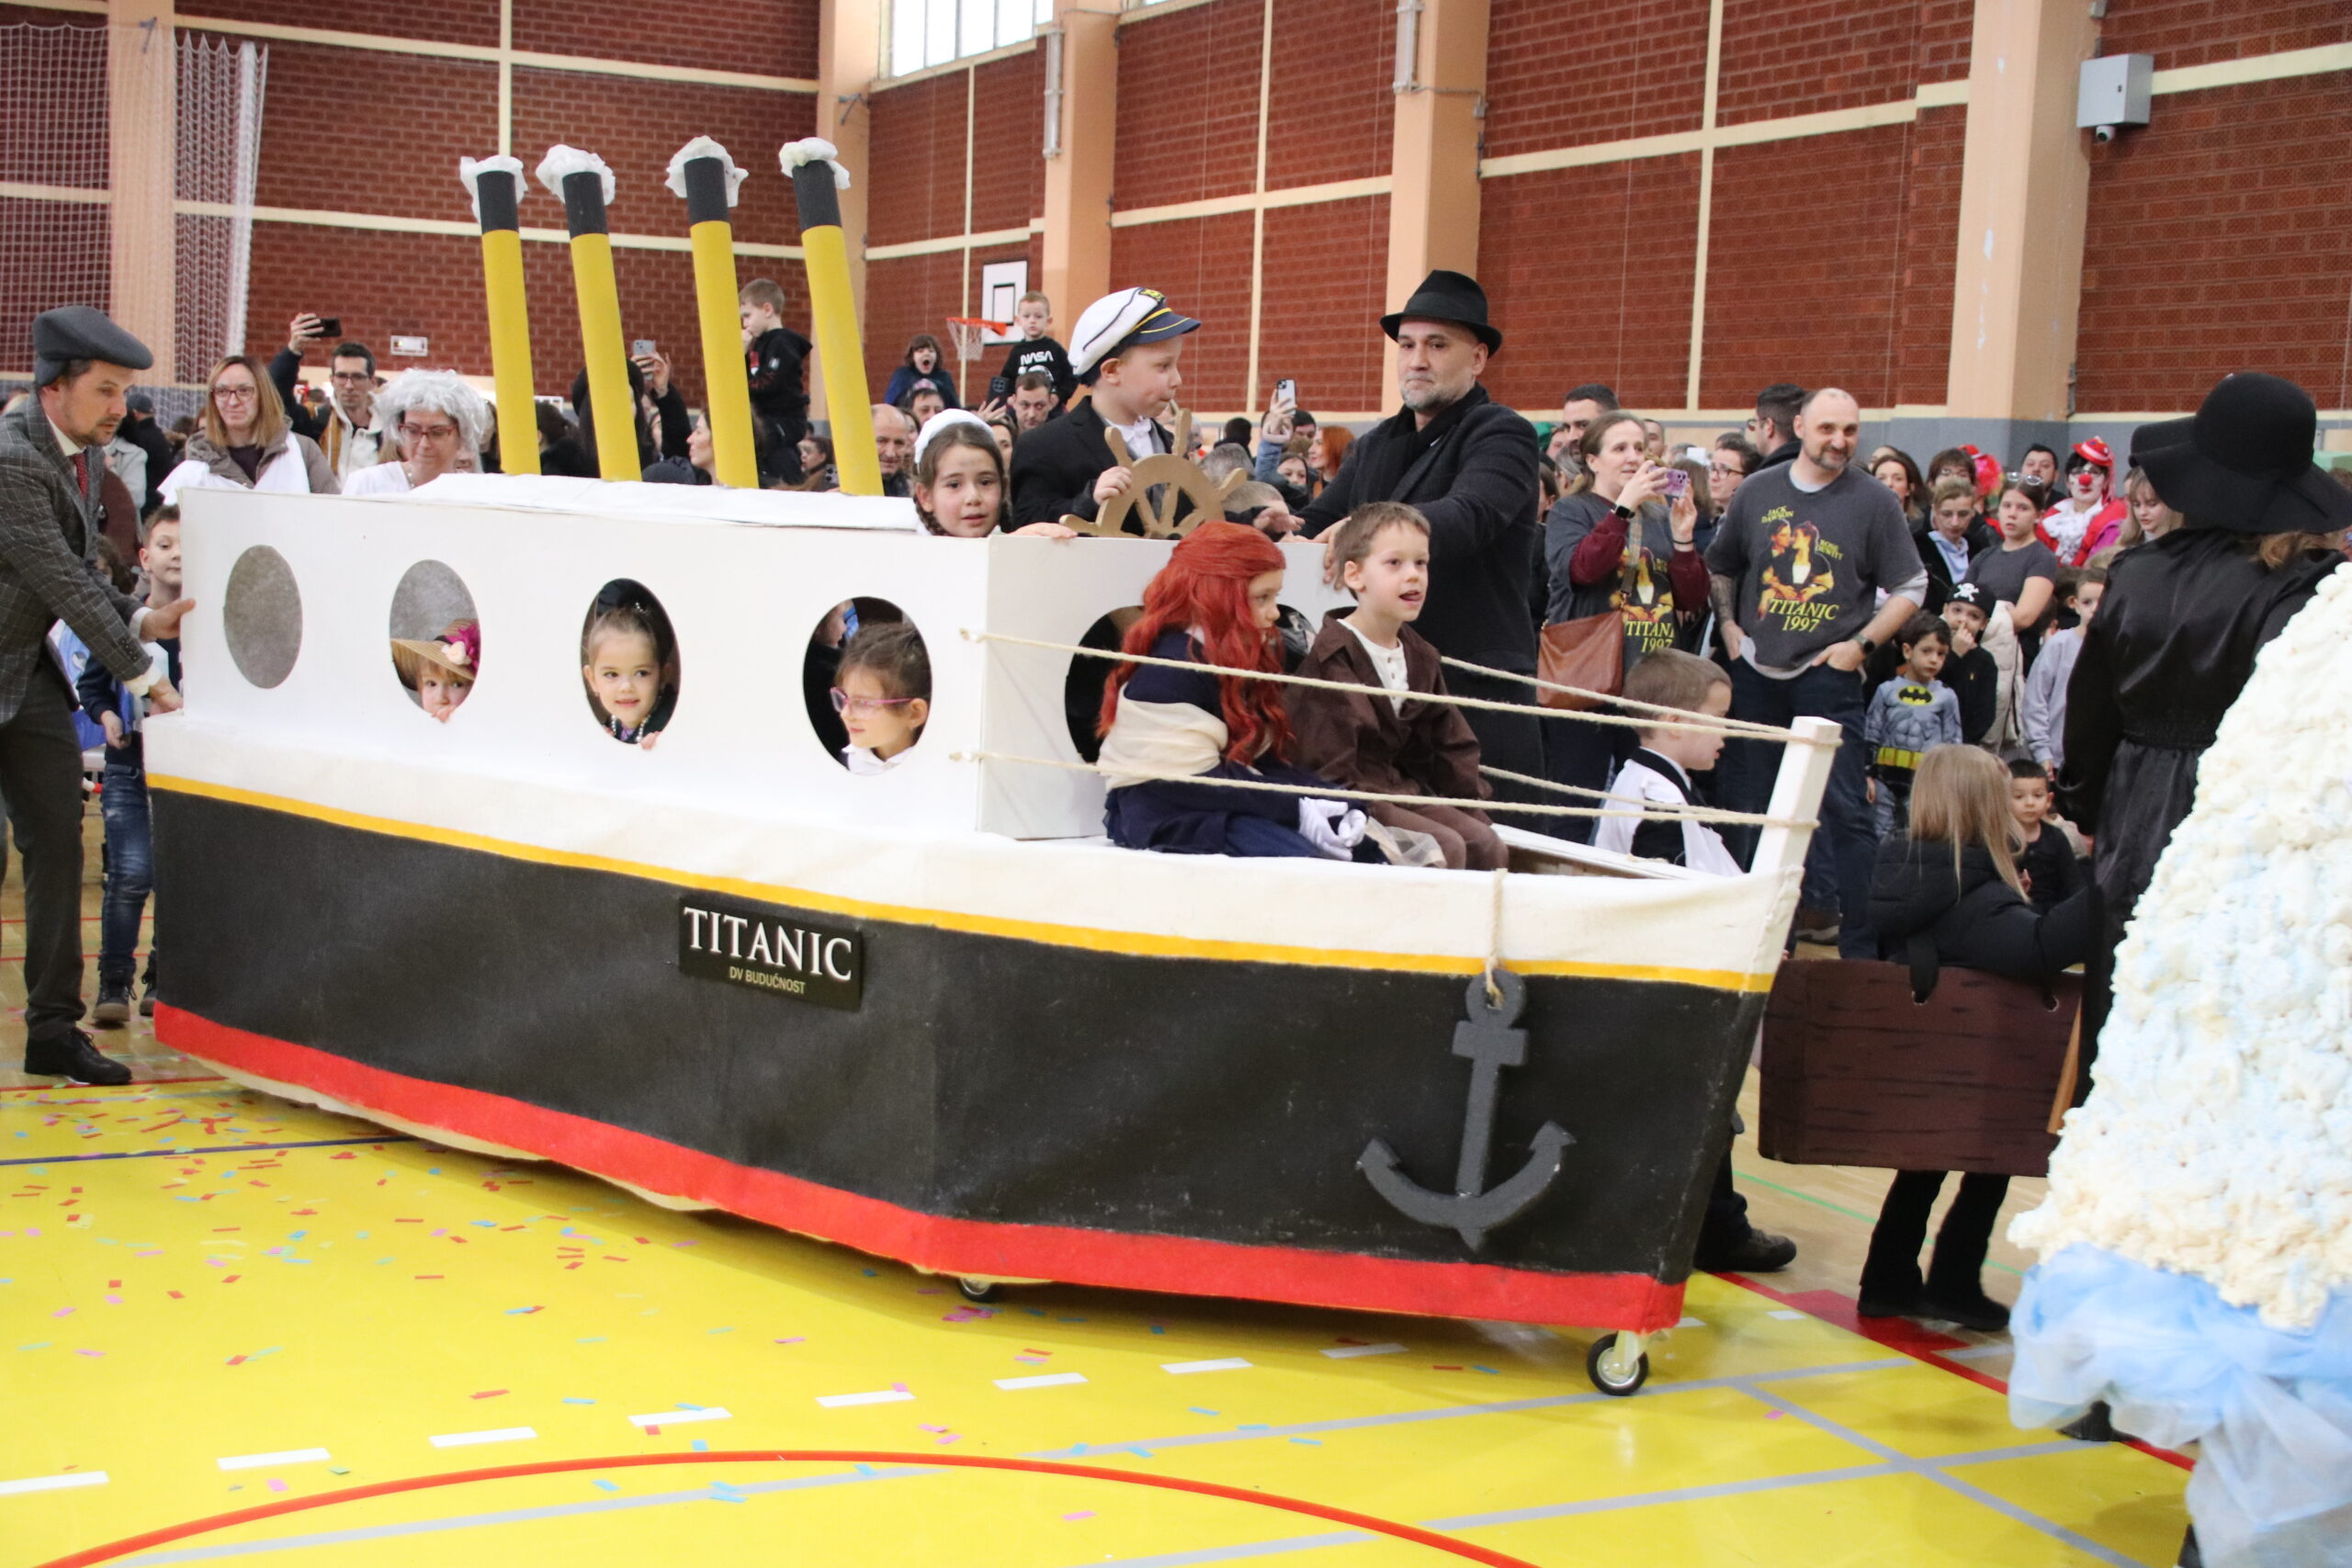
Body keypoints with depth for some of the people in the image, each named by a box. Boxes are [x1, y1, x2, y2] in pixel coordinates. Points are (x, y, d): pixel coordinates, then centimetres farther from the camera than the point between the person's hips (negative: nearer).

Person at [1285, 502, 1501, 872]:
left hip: (1406, 792, 8)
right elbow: (1328, 765, -18)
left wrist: (1474, 806, 8)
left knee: (1485, 842, -7)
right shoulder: (1332, 657, -13)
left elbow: (1452, 742, 18)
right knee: (1446, 847, -22)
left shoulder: (1420, 657, 14)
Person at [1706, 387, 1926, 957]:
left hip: (1828, 676, -3)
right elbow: (1719, 566, 20)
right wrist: (1728, 627, 8)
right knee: (1753, 808, 8)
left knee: (1843, 808, -8)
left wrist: (1861, 642, -7)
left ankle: (1859, 945, -3)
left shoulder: (1873, 502, -1)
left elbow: (1910, 587, 2)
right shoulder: (1757, 492, 7)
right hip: (1755, 673, 3)